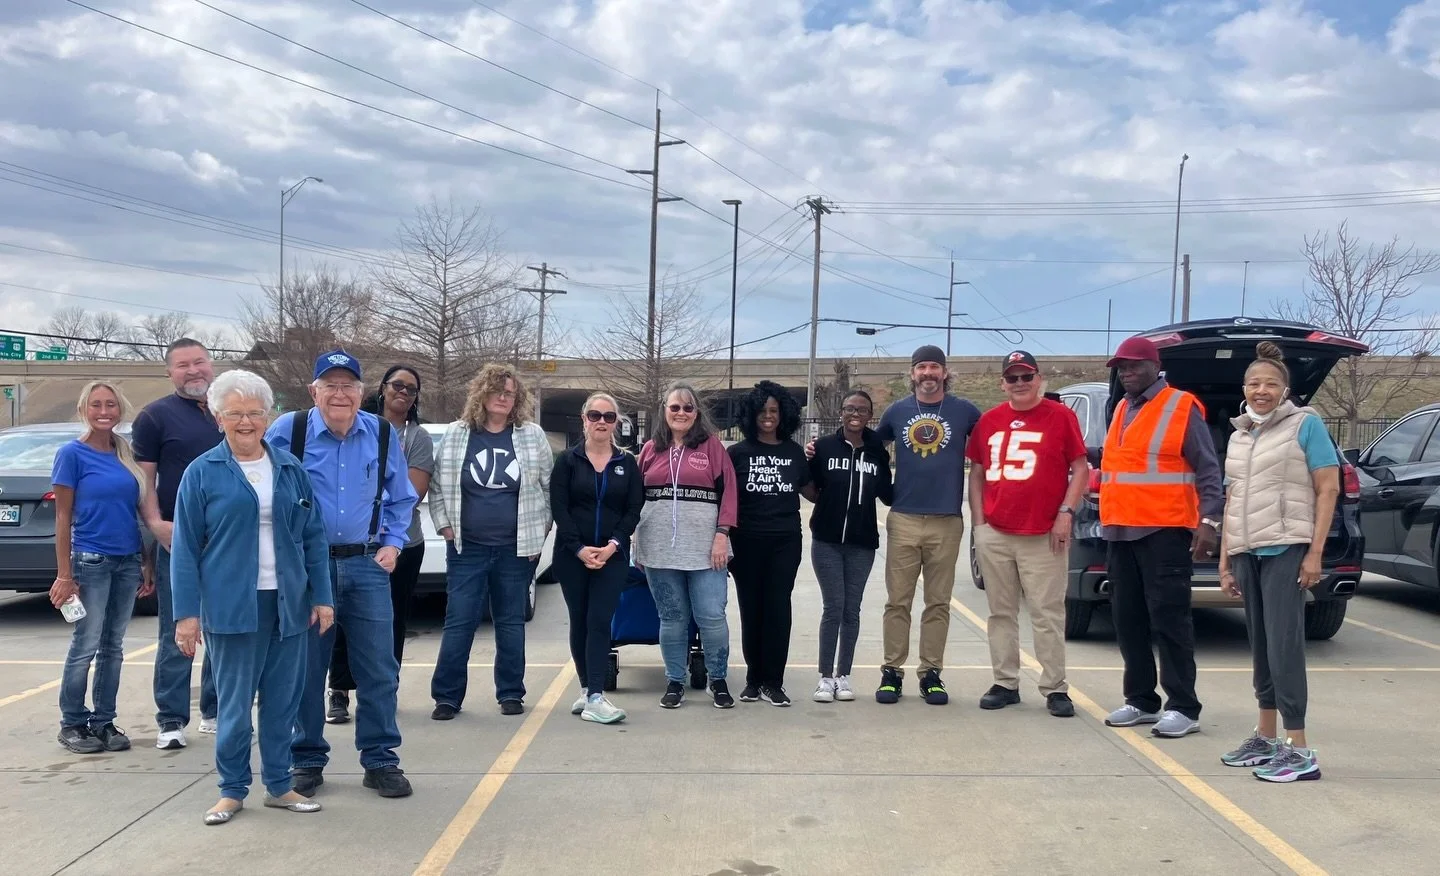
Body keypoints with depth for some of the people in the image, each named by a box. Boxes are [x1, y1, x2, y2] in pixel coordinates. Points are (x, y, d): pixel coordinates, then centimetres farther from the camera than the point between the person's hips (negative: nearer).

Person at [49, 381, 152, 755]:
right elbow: (63, 517, -6)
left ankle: (103, 722, 18)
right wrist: (64, 574, -10)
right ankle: (72, 724, 13)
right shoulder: (72, 454, -5)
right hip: (90, 562, -5)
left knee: (113, 647, 10)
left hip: (128, 562, 5)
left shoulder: (127, 454, 9)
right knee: (85, 646, 0)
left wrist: (146, 563, 10)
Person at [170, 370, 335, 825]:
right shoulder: (203, 473, -1)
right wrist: (186, 613, -7)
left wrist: (322, 596, 3)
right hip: (232, 606, -3)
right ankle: (232, 789, 18)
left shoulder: (290, 469, 8)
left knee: (283, 701, 9)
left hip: (287, 604, 3)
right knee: (235, 704, 3)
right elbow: (185, 548, -2)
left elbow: (314, 537, 9)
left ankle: (279, 785, 22)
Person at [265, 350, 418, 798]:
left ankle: (380, 761, 15)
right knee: (305, 669, 6)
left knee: (378, 668, 3)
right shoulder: (286, 431, -6)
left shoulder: (383, 435, 4)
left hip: (367, 565, 2)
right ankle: (307, 761, 21)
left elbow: (401, 498, 17)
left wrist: (392, 544, 7)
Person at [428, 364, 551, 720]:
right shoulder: (456, 435, 2)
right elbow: (439, 486, 6)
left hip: (517, 549, 1)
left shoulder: (533, 436, 2)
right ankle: (447, 696, 7)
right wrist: (445, 526, -1)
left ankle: (511, 693, 19)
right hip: (466, 548, 0)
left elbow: (549, 485, 7)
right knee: (459, 622, -1)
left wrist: (543, 528, 3)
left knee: (511, 622, 9)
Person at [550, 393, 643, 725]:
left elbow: (633, 510, 2)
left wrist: (612, 545, -12)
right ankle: (586, 689, 19)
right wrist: (579, 549, -14)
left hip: (612, 557, 0)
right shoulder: (567, 461, 4)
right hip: (572, 556, 0)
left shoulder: (627, 463, 9)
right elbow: (559, 509, -3)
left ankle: (595, 698, -14)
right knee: (580, 622, 7)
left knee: (600, 622, -9)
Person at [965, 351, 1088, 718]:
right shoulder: (988, 420, 10)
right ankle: (1006, 683, 17)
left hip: (1044, 536, -4)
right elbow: (977, 473, 14)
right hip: (994, 535, 4)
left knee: (1047, 614, -2)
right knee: (1001, 613, 9)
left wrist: (1066, 513, -9)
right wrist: (978, 521, 6)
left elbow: (1080, 469, 0)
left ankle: (1055, 688, 4)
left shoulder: (1060, 416, 0)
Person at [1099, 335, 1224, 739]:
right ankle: (1141, 701, 19)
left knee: (1168, 618, -6)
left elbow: (1208, 470, -7)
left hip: (1164, 532, -7)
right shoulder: (1121, 411, 17)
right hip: (1121, 532, 7)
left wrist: (1209, 520, -17)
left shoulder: (1181, 407, -4)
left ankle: (1183, 708, 0)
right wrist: (1109, 521, 13)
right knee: (1128, 619, 10)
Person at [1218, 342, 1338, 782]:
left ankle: (1300, 750, -8)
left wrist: (1315, 553, -12)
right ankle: (1266, 738, 19)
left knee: (1283, 643, -11)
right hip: (1246, 552, 6)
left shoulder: (1305, 424, -1)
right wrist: (1225, 560, 16)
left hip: (1286, 550, -6)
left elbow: (1328, 489, -5)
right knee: (1260, 645, 10)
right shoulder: (1238, 436, 16)